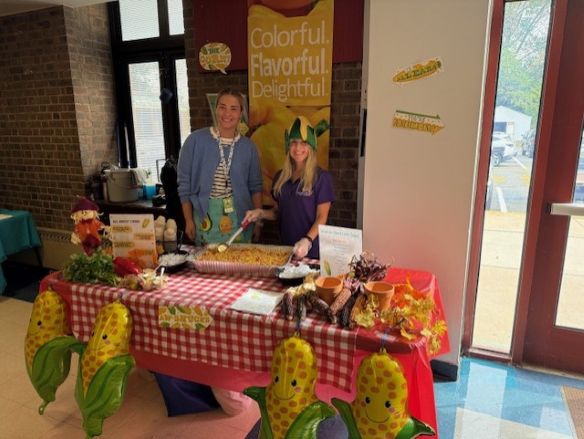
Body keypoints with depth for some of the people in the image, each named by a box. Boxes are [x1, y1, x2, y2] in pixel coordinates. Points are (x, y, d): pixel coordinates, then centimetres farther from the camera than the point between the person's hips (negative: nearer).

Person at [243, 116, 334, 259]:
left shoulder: (322, 178, -8)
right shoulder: (280, 177, 7)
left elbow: (322, 217, -11)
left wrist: (307, 240, -25)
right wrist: (261, 213, -4)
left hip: (311, 251, -4)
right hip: (285, 249, 5)